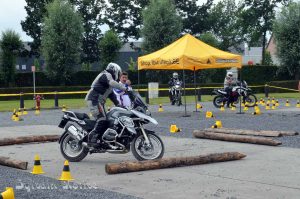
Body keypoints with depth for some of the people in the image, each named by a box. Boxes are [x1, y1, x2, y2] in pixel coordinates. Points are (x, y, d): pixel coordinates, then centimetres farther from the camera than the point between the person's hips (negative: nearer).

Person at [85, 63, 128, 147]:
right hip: (94, 100, -11)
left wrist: (118, 105, 14)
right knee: (102, 120, -20)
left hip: (98, 101, 11)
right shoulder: (106, 75, -5)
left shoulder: (108, 77, 26)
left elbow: (111, 95, 24)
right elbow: (113, 83, -27)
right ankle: (92, 139, -24)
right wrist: (126, 88, -30)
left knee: (103, 121, 9)